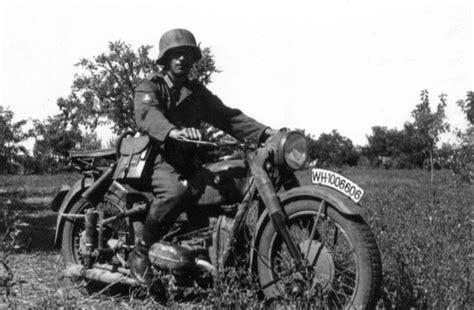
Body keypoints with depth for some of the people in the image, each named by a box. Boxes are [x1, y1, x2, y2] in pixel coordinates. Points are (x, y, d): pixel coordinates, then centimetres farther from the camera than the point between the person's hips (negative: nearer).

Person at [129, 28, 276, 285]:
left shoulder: (197, 91, 19)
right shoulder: (149, 86, 1)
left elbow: (226, 115, 8)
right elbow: (147, 115, -22)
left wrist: (265, 132, -7)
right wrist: (173, 132, -45)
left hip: (188, 159, 6)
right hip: (158, 157, -6)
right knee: (176, 191, -37)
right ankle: (139, 252, -18)